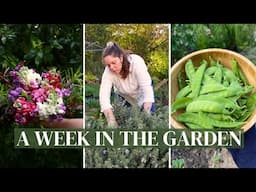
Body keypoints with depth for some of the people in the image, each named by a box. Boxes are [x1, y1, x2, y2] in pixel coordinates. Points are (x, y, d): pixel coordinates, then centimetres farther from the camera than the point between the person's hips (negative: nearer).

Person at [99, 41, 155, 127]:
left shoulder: (136, 62, -37)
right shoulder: (108, 71, -30)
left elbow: (147, 89, -41)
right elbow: (104, 95, -38)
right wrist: (111, 121, -52)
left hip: (141, 93, -2)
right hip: (124, 96, 2)